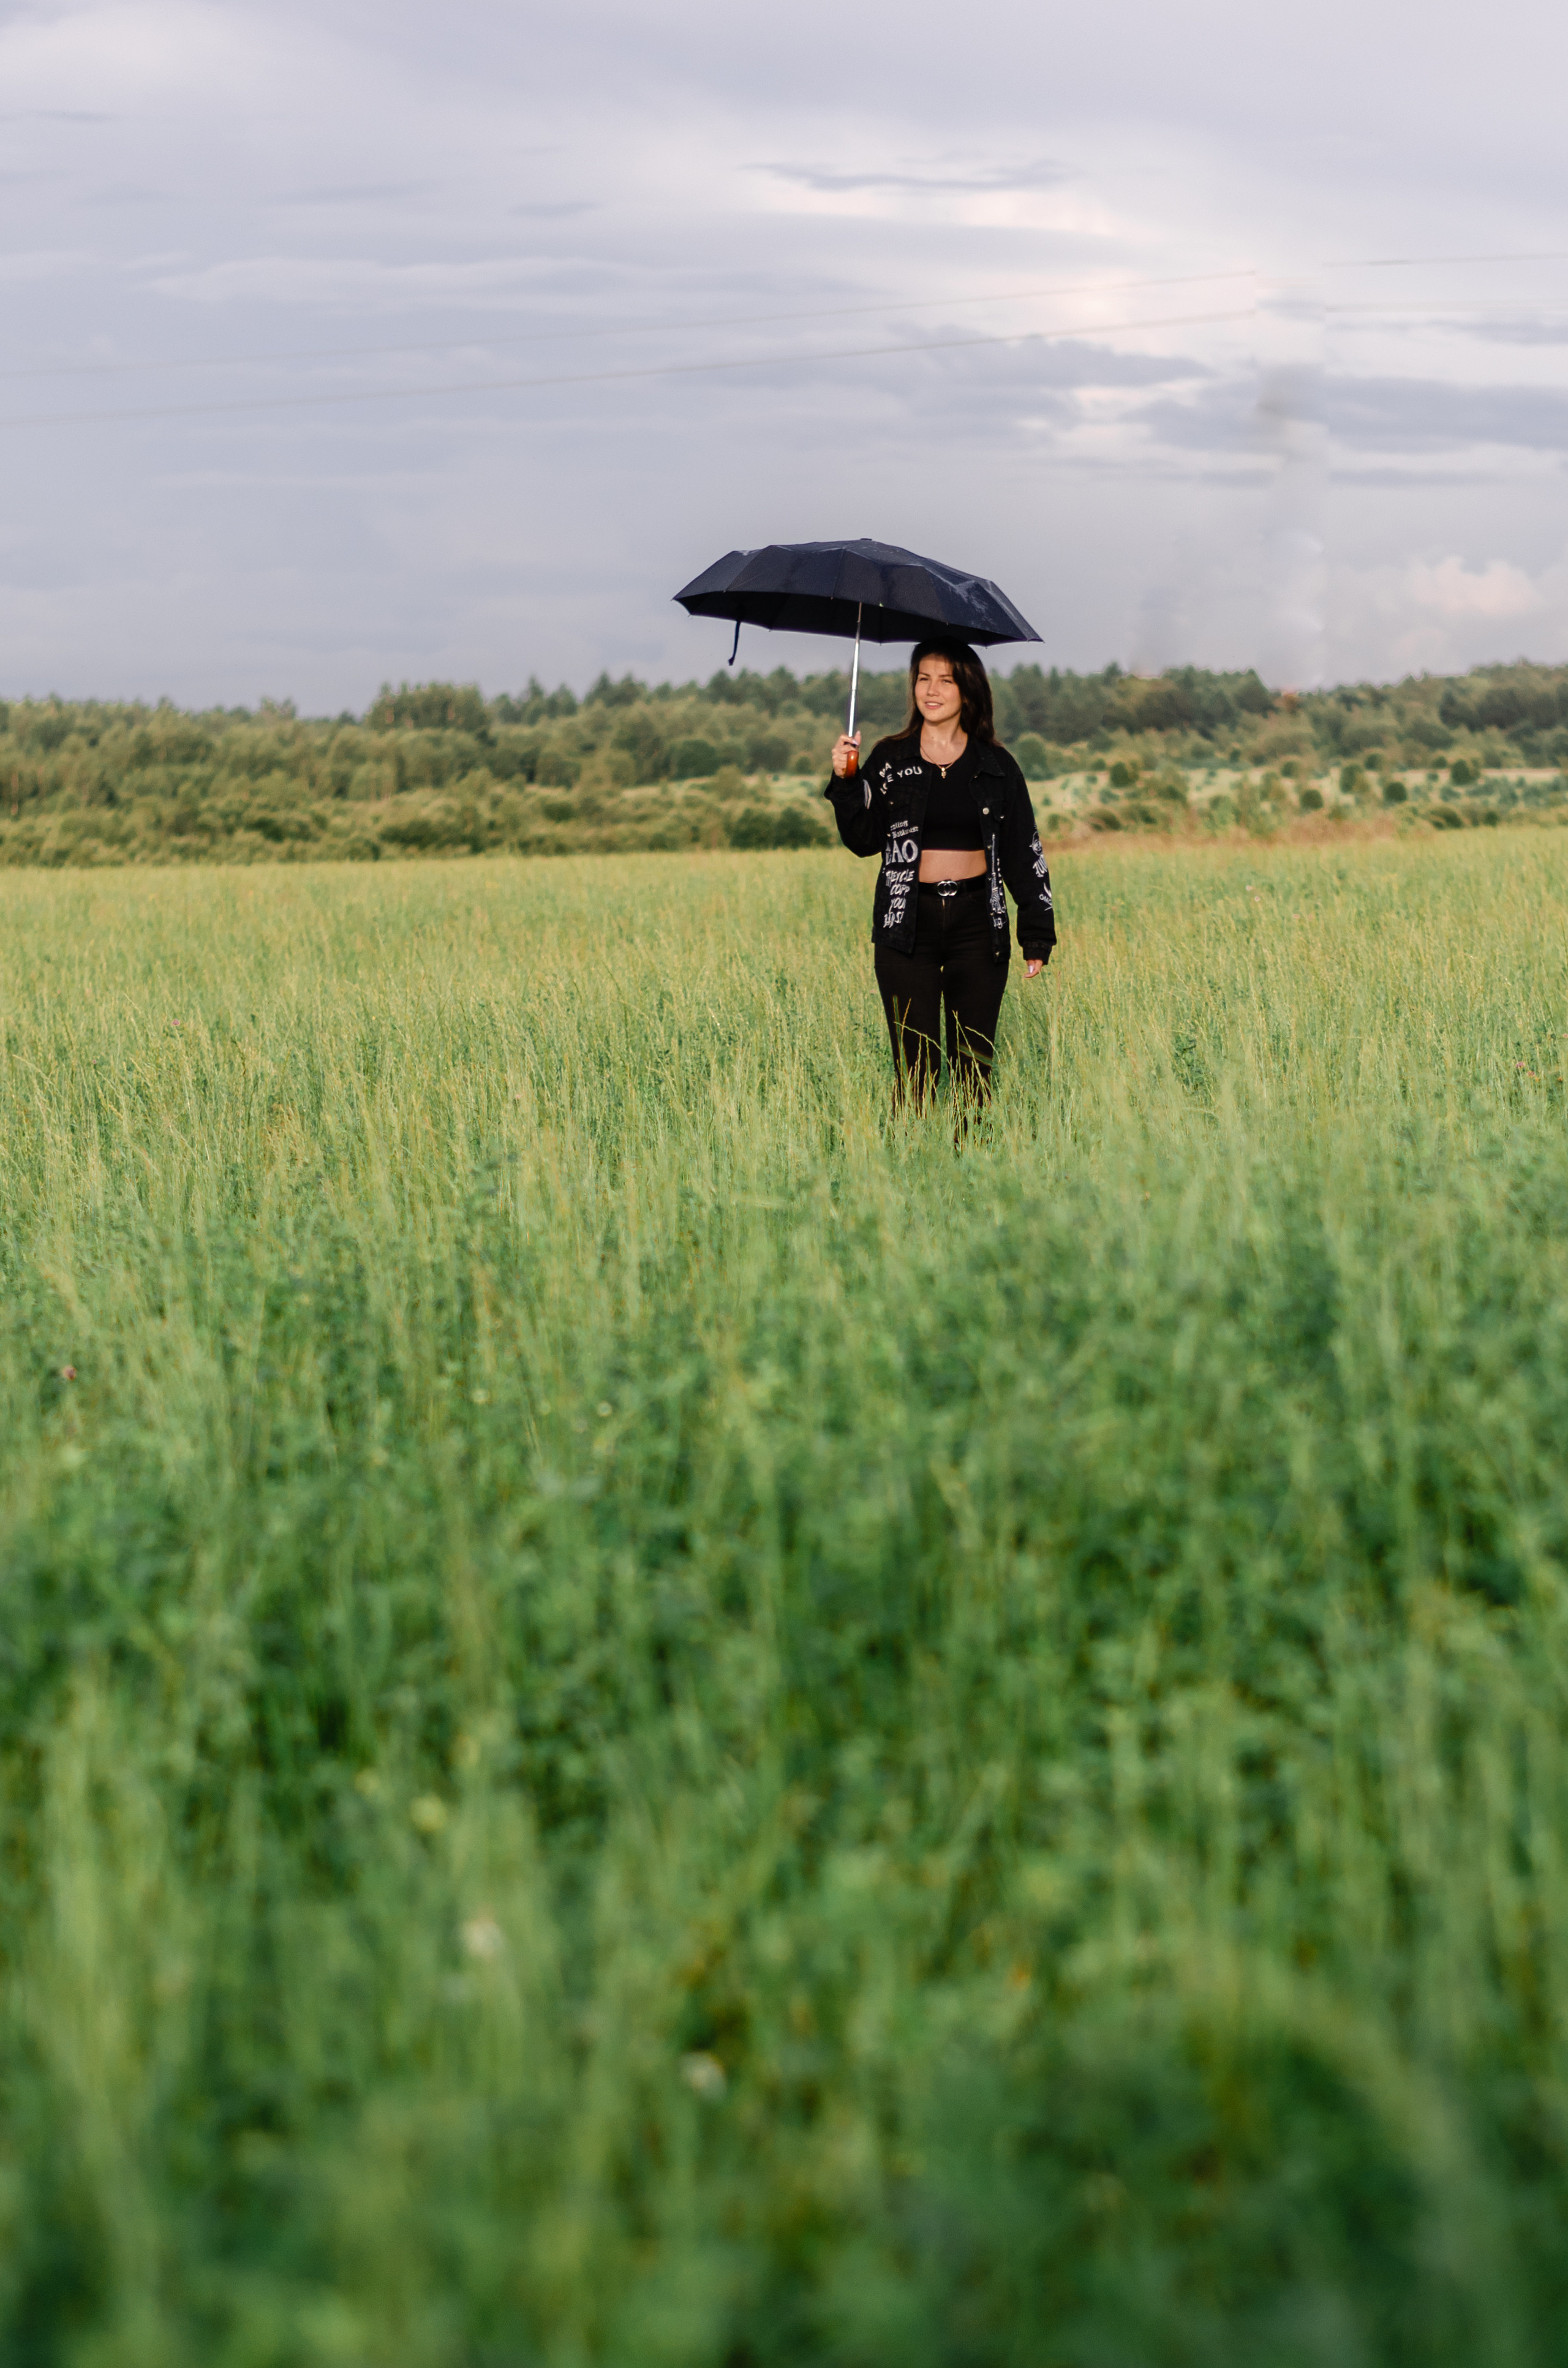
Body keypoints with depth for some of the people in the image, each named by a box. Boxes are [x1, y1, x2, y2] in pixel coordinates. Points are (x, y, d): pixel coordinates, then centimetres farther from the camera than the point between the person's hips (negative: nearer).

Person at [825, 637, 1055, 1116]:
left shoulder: (996, 767, 6)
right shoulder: (889, 760, 5)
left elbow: (1024, 853, 8)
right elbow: (864, 842, 1)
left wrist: (1037, 933, 4)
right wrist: (846, 783, -14)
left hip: (977, 920, 1)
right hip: (908, 920, -1)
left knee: (974, 1063, 4)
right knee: (914, 1066, -3)